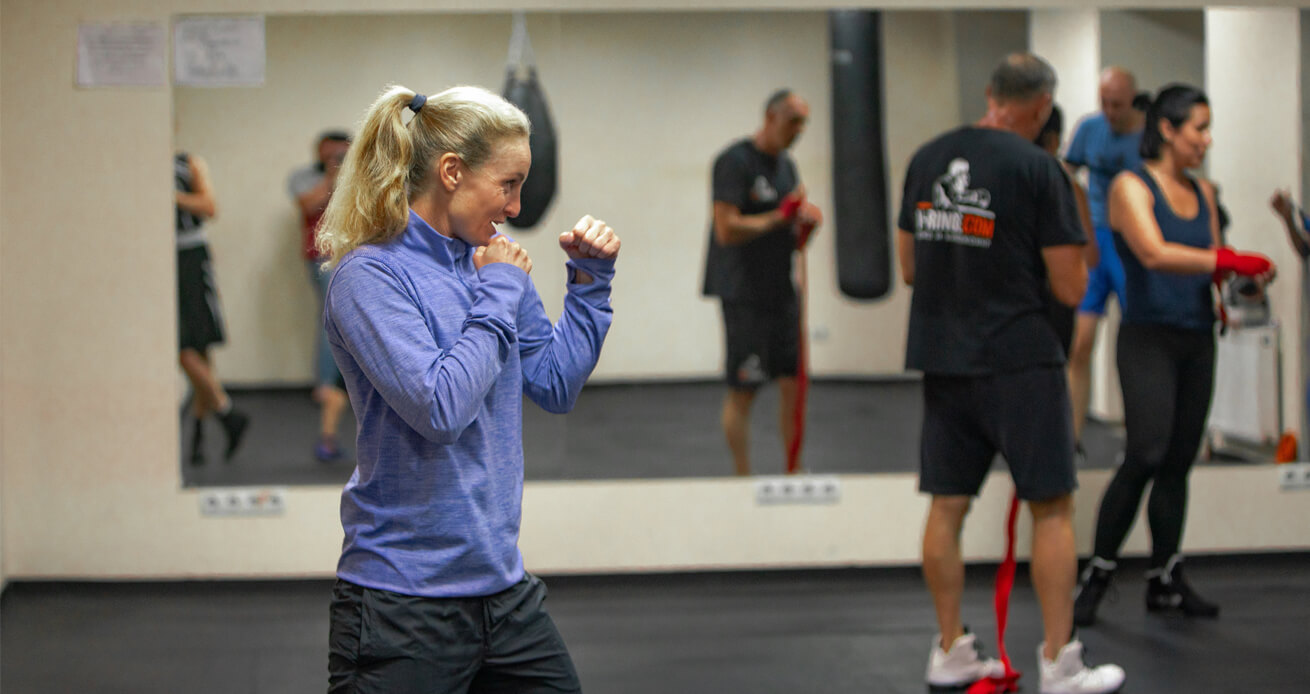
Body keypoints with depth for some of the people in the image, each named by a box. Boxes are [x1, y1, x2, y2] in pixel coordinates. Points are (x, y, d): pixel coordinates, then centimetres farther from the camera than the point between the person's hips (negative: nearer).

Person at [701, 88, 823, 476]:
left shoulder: (786, 166, 15)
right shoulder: (735, 161, -11)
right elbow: (727, 230, -19)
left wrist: (805, 226, -2)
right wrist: (780, 217, -17)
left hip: (781, 292, 8)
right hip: (744, 294, -8)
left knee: (793, 381, 6)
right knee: (742, 392, -2)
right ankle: (743, 482, 4)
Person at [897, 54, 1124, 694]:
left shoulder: (926, 159, 7)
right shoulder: (1038, 168, -11)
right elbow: (1071, 289, -10)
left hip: (941, 359, 6)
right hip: (1019, 362, -6)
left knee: (947, 506, 11)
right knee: (1051, 507, 3)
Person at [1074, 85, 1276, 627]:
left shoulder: (1203, 193, 14)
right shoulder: (1131, 186, -7)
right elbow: (1155, 254, -22)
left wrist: (1243, 276, -1)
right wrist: (1231, 260, -25)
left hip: (1198, 338, 7)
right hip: (1149, 337, -7)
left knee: (1179, 462, 8)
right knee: (1147, 455, -18)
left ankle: (1165, 582, 16)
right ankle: (1097, 576, -8)